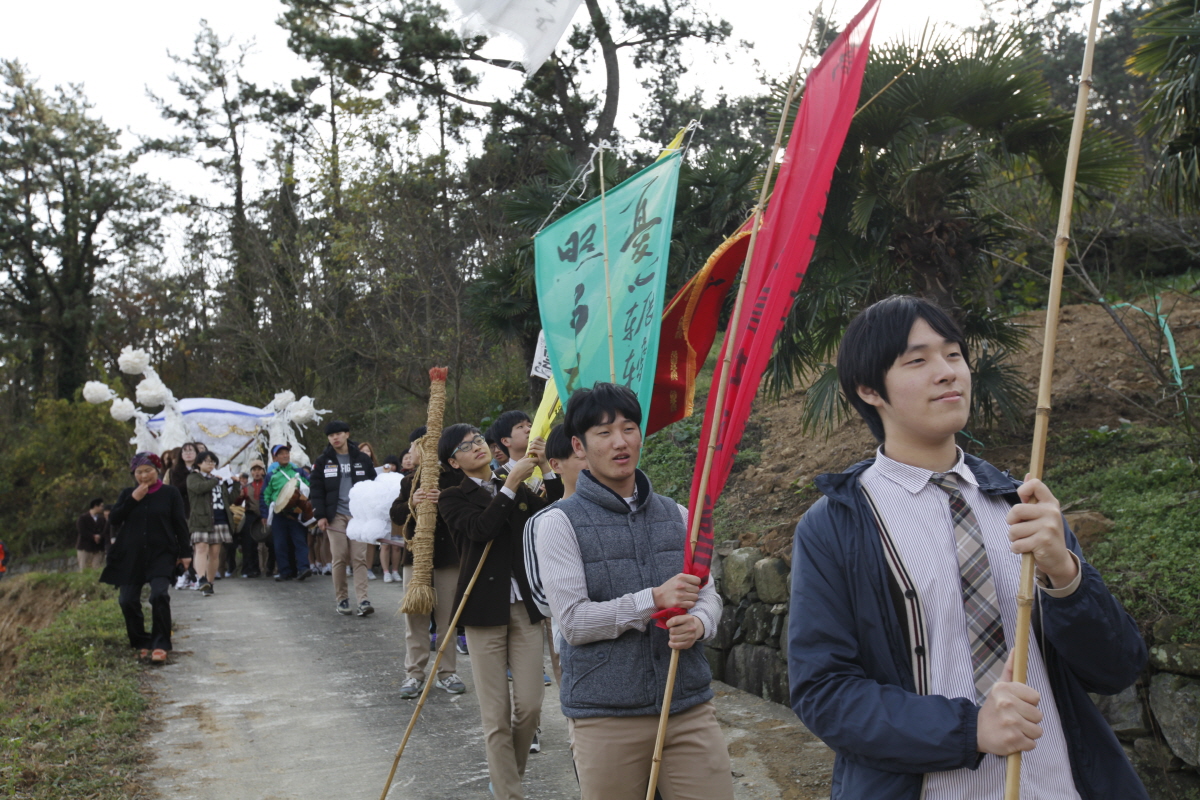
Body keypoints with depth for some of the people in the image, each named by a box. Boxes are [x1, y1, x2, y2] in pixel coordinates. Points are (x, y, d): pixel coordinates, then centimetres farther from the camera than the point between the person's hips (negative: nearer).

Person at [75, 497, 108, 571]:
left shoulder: (102, 519, 13)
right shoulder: (83, 518, 2)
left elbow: (106, 531, 2)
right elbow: (82, 531, -9)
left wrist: (99, 536, -16)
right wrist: (93, 537, -9)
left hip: (98, 549, 3)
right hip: (85, 549, -3)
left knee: (97, 570, -6)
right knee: (84, 571, -3)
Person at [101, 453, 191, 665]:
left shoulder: (170, 493, 4)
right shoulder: (127, 494, 11)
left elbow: (180, 524, 3)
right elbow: (114, 520, 0)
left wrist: (185, 552, -1)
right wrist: (133, 500, -9)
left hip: (161, 554, -3)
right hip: (131, 557, 3)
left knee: (160, 595, -20)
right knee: (128, 600, -1)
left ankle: (160, 645, -12)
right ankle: (142, 645, 16)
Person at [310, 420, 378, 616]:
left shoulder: (362, 459, 8)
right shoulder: (323, 461, 7)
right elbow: (317, 490, 5)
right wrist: (320, 515, -5)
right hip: (336, 516, 0)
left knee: (360, 558, -5)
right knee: (340, 558, -2)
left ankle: (362, 600, -9)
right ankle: (341, 599, 10)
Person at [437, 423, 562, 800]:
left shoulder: (521, 490, 12)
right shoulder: (453, 498, 0)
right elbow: (480, 529, -19)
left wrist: (546, 468, -8)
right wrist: (512, 482, -18)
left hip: (525, 608, 4)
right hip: (484, 610, -3)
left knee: (529, 706, 3)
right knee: (497, 714, -1)